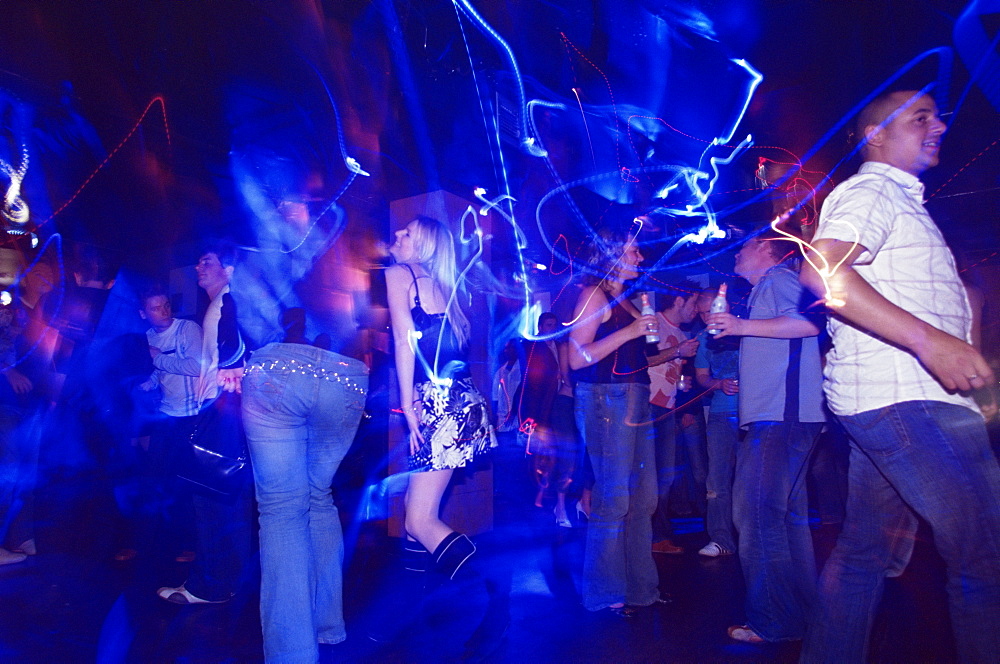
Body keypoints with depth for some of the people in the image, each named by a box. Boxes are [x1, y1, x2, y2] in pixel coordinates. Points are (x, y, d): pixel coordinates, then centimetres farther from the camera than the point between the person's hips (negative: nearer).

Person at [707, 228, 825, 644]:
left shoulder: (778, 277, -4)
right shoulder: (767, 288, 27)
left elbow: (811, 321, -22)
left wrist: (742, 326, -21)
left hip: (782, 418, -11)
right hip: (777, 418, 11)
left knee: (758, 516, -11)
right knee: (788, 516, 14)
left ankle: (772, 622, -6)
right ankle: (801, 612, 22)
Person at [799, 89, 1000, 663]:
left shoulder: (902, 200, 27)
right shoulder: (870, 190, -5)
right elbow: (823, 269, -24)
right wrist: (928, 339, -29)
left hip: (888, 400, 10)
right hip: (906, 399, -10)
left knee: (870, 550, 13)